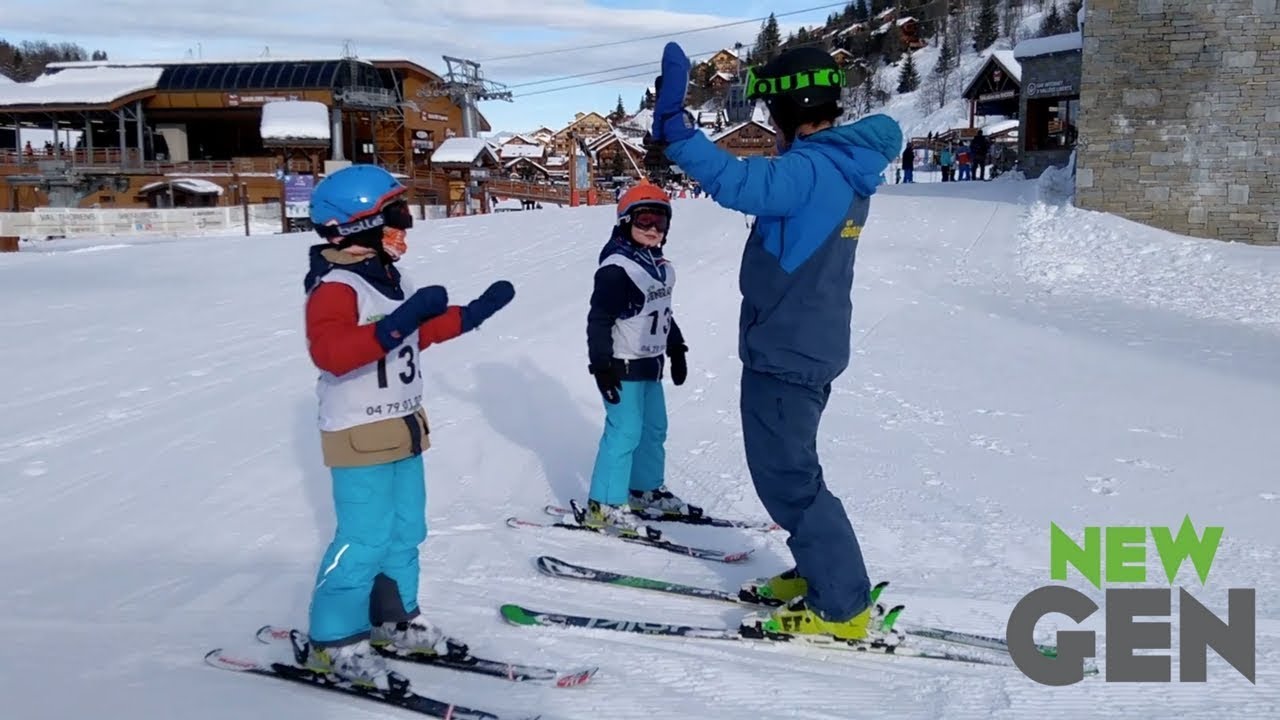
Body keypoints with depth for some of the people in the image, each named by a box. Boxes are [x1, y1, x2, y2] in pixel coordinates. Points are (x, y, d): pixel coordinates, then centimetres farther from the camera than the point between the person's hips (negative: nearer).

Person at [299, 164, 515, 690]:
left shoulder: (390, 278, 10)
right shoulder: (335, 287, -20)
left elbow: (420, 333, 24)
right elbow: (330, 353, -35)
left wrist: (473, 313, 17)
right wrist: (394, 325, -43)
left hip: (401, 429, 9)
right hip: (359, 436, -9)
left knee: (406, 531, 16)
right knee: (365, 540, -4)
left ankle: (394, 620, 31)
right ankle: (332, 641, 10)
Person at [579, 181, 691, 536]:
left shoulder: (662, 267, 10)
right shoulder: (616, 267, -18)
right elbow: (599, 320, -20)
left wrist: (677, 350, 23)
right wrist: (601, 365, -21)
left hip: (650, 363, 9)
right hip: (623, 366, -9)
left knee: (654, 428, 17)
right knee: (624, 433, -8)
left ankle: (646, 490, 33)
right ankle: (604, 506, 0)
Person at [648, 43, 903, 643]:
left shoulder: (811, 169, -23)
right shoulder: (845, 166, 8)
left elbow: (739, 184, -41)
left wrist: (674, 127, -45)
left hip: (785, 352, -10)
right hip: (812, 344, 10)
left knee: (786, 477, 0)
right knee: (790, 467, 22)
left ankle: (844, 609, 8)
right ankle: (823, 574, 32)